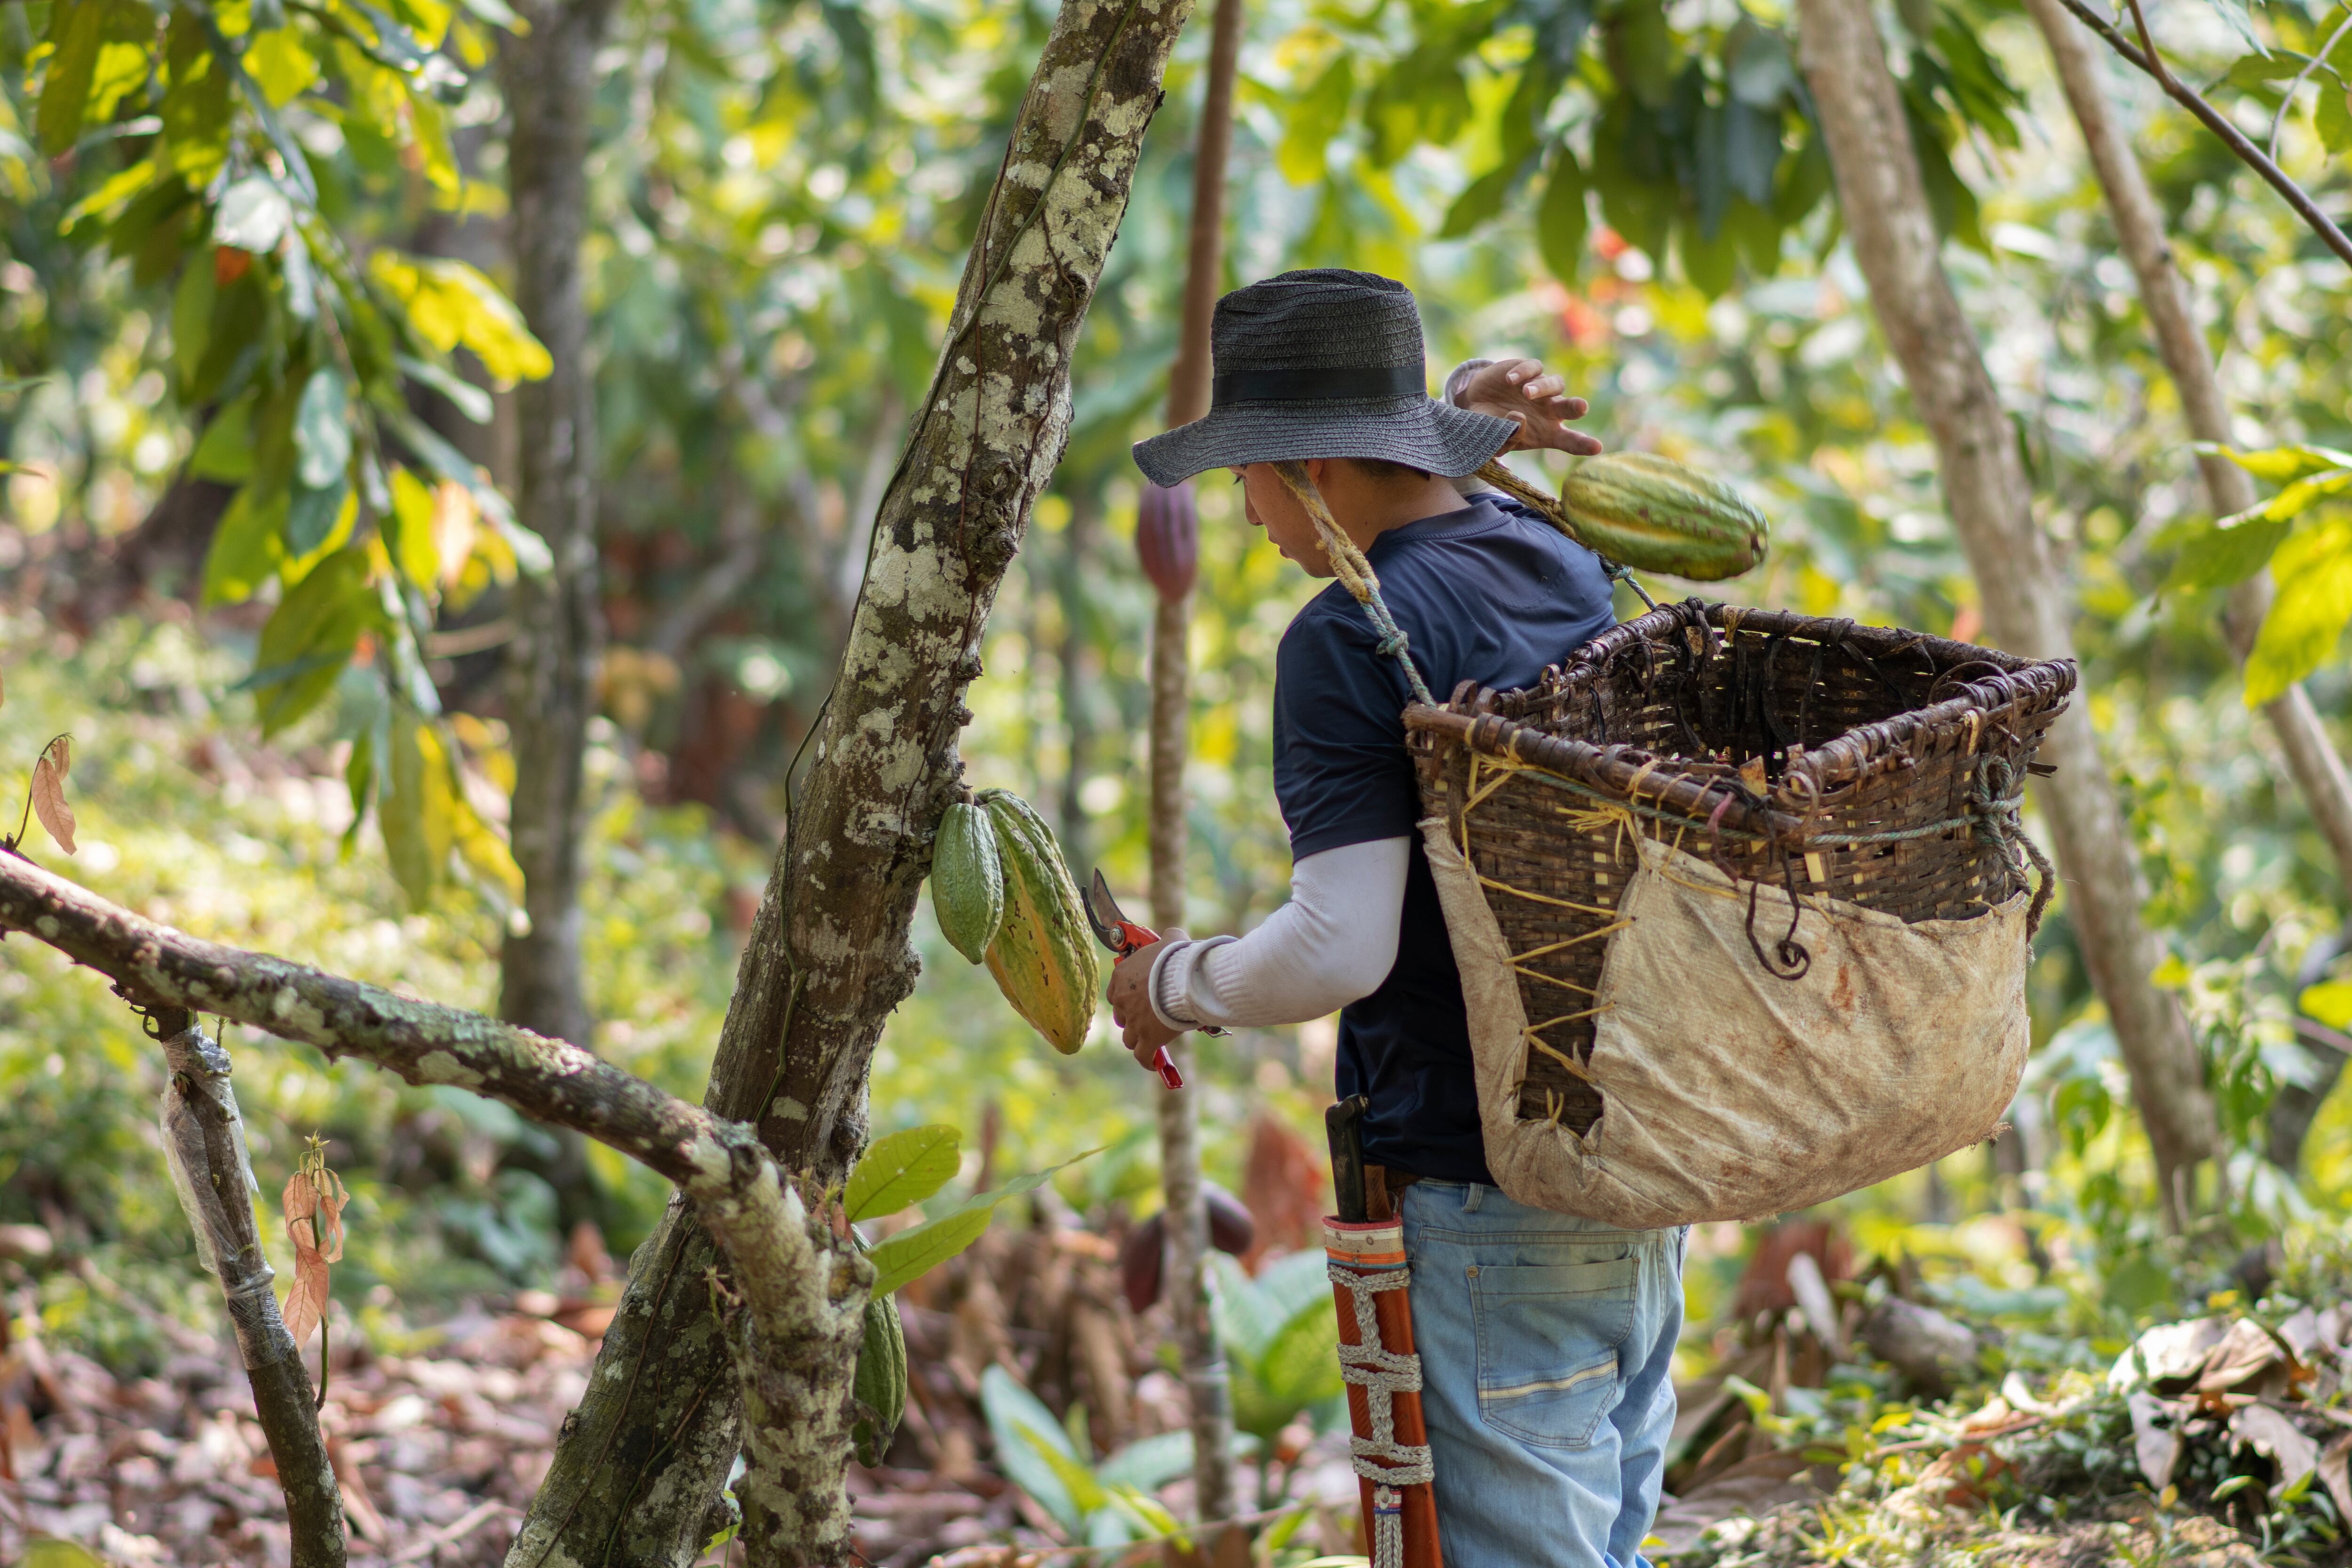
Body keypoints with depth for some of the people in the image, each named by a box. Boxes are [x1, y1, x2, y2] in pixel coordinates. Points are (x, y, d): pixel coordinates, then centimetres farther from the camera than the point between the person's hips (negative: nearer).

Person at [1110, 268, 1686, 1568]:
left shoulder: (1352, 640, -16)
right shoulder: (1567, 567, 9)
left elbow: (1340, 949, -22)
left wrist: (1174, 980, -5)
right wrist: (1480, 423, 13)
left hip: (1488, 1212, -9)